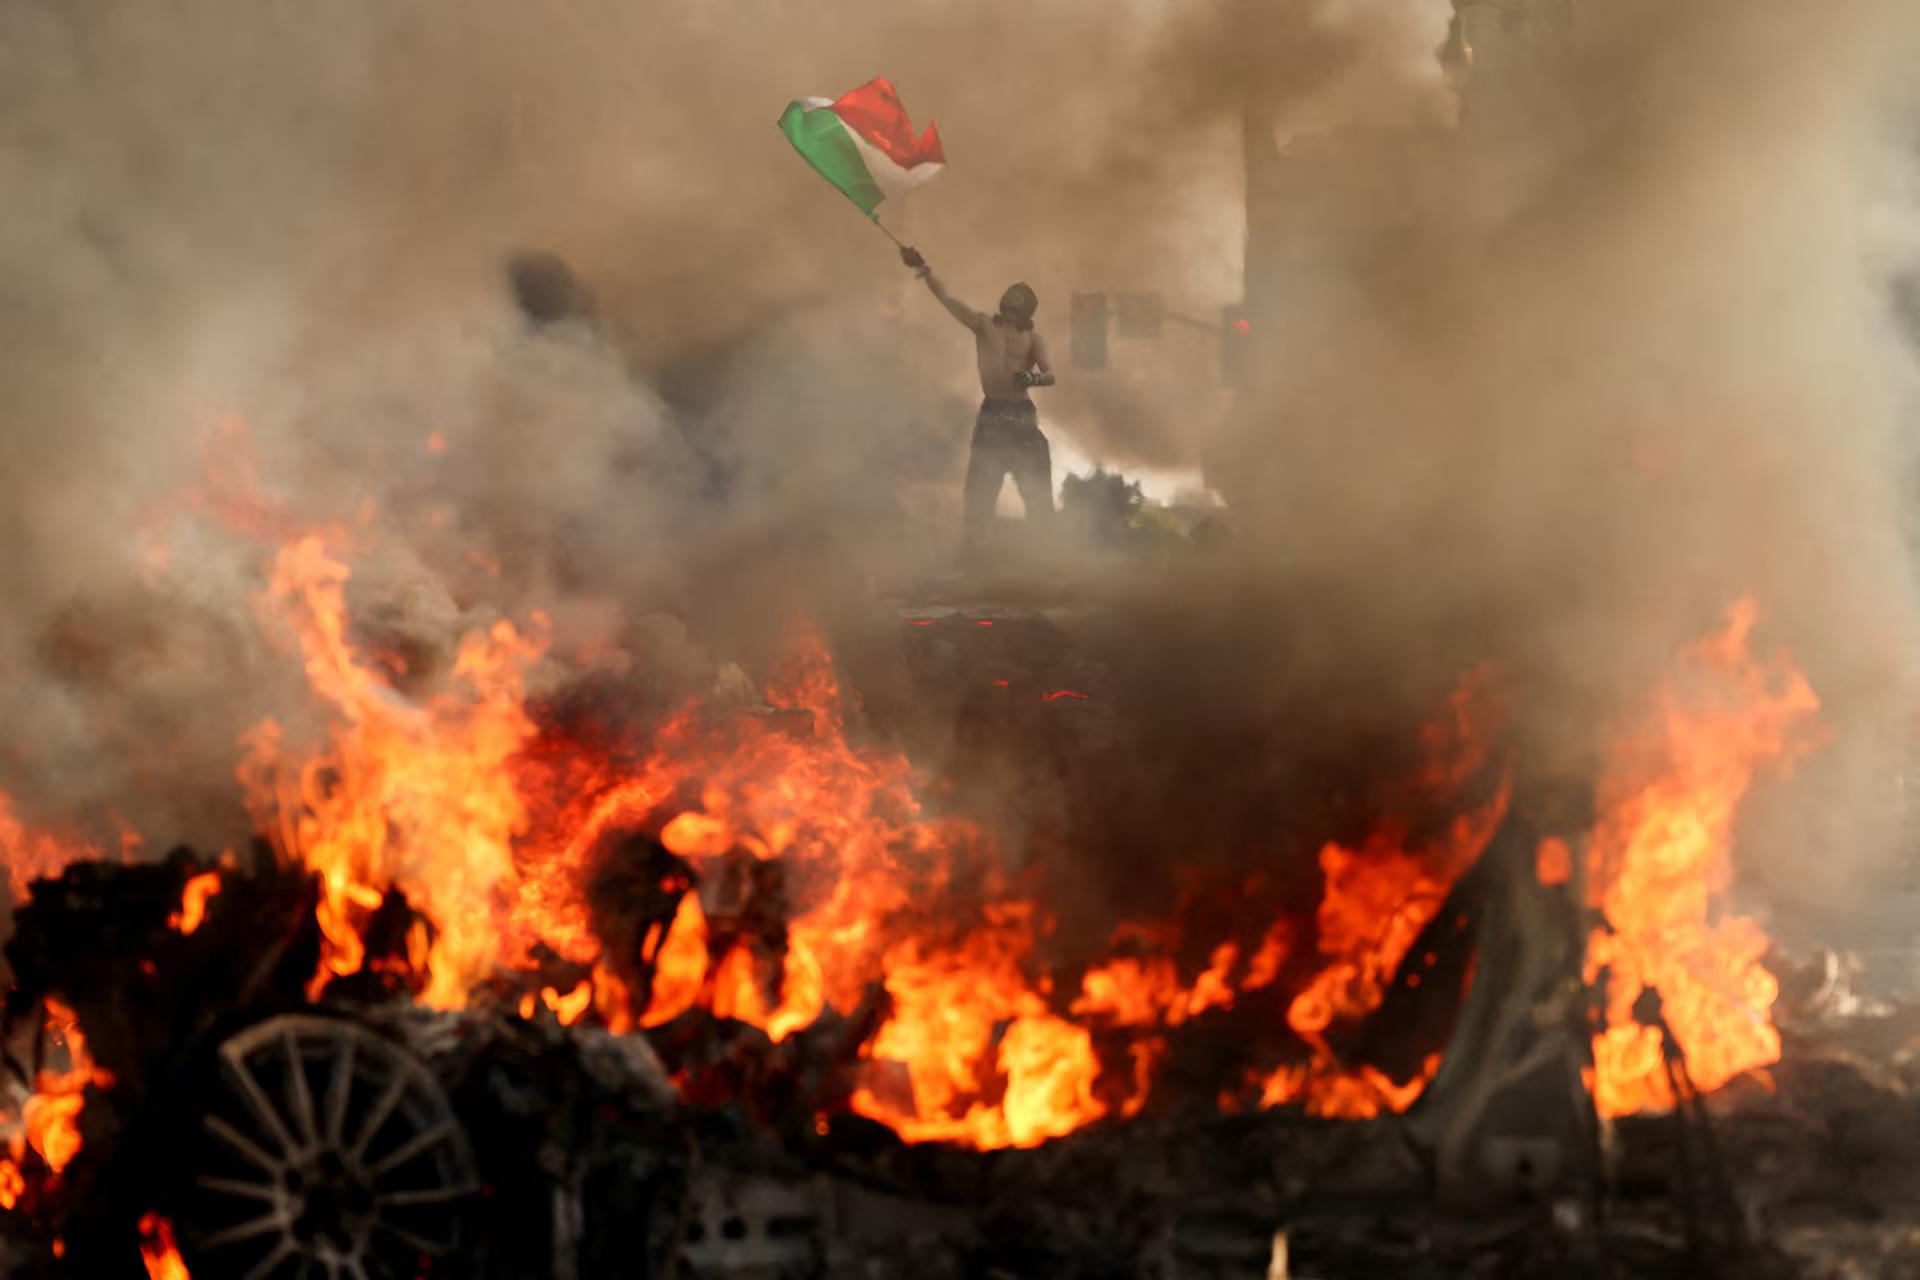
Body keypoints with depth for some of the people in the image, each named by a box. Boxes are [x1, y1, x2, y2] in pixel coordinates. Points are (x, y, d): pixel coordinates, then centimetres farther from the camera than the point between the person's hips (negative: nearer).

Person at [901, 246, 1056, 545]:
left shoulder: (1031, 339, 7)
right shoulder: (983, 325, 7)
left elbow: (1050, 373, -5)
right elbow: (947, 299, -2)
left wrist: (1035, 378, -28)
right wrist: (925, 270, -15)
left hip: (1023, 417, 1)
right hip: (991, 416, -1)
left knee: (1037, 491, 1)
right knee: (979, 488, -4)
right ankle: (972, 548, -3)